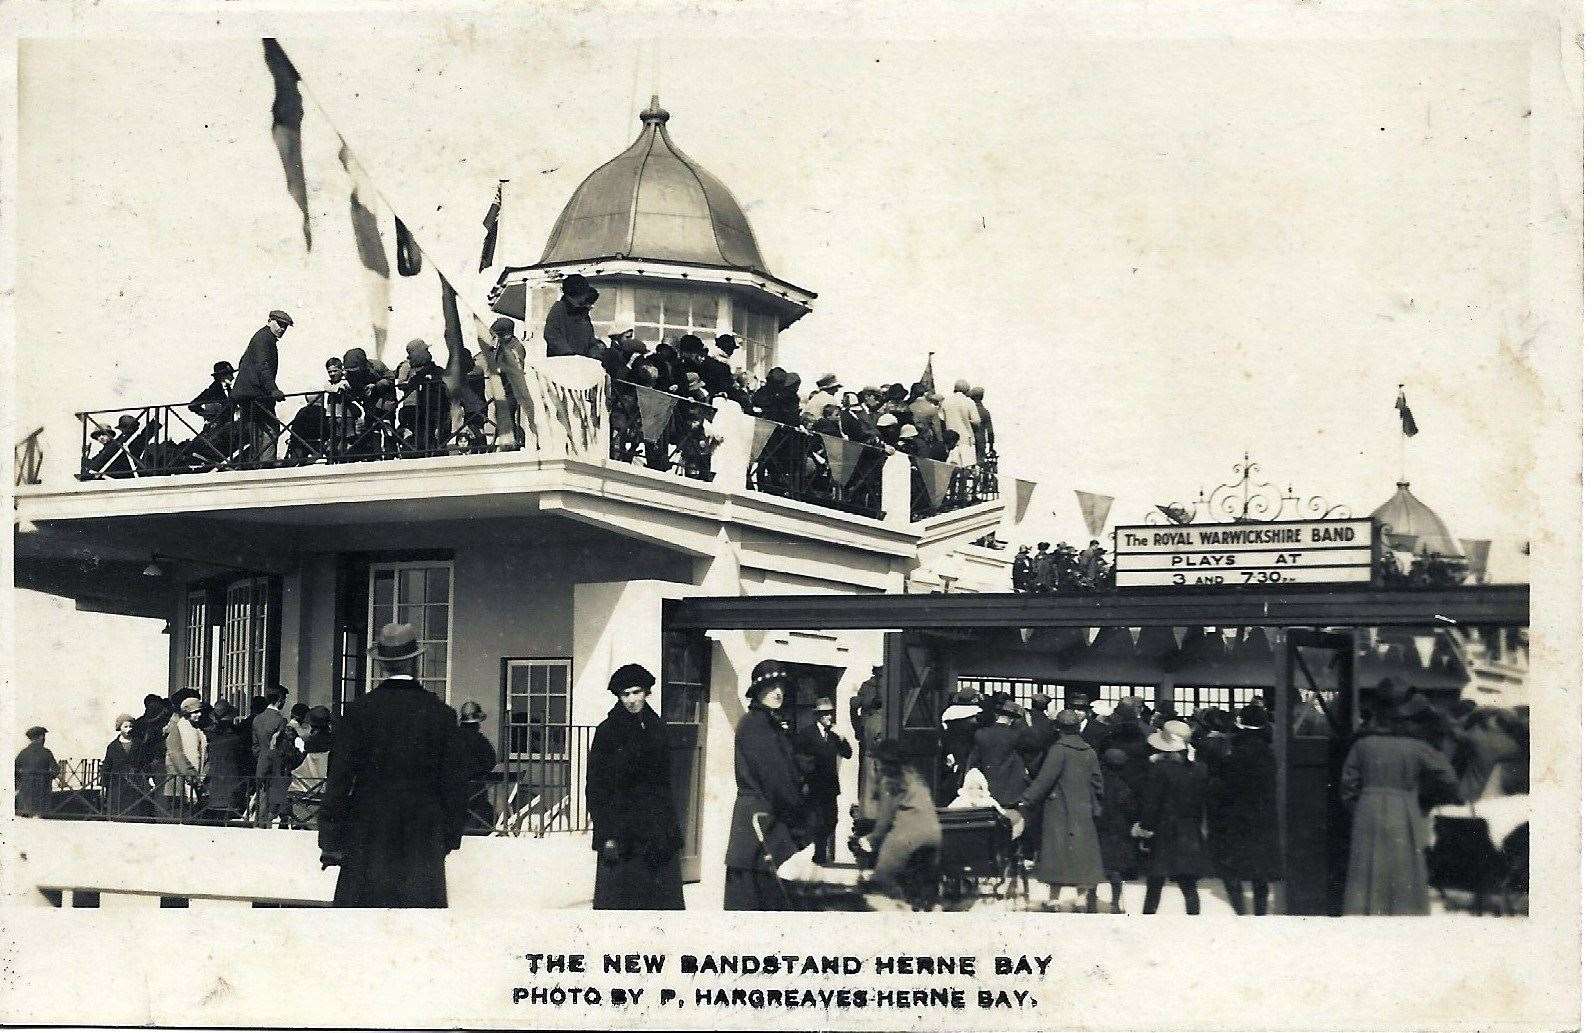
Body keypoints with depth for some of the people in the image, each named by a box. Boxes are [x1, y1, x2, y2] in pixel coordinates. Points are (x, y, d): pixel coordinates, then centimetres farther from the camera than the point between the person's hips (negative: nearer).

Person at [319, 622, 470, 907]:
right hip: (425, 837, 0)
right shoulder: (441, 713, -1)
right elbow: (454, 780, 4)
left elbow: (339, 777, -3)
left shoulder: (359, 710, -3)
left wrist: (331, 840, 1)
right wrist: (451, 836, 14)